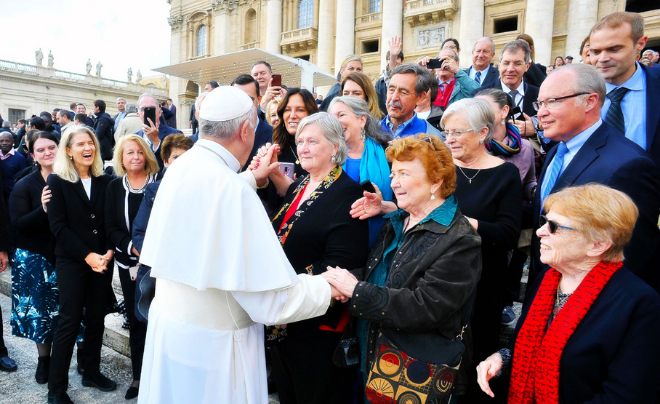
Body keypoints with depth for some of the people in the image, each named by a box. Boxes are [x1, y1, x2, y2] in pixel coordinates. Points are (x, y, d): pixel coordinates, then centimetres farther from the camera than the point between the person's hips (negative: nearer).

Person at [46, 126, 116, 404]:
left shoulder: (105, 181, 6)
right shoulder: (57, 181, -2)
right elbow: (58, 226, -8)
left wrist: (109, 251, -10)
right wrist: (87, 256, -15)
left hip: (102, 260, 3)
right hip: (71, 261, -3)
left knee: (96, 318, 10)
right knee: (70, 321, 0)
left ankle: (91, 372, 27)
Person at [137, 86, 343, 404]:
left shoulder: (180, 169, -3)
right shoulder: (231, 188, -27)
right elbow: (271, 298, -26)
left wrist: (252, 177, 28)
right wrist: (329, 287, -11)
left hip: (168, 323, 8)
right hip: (210, 342, -8)